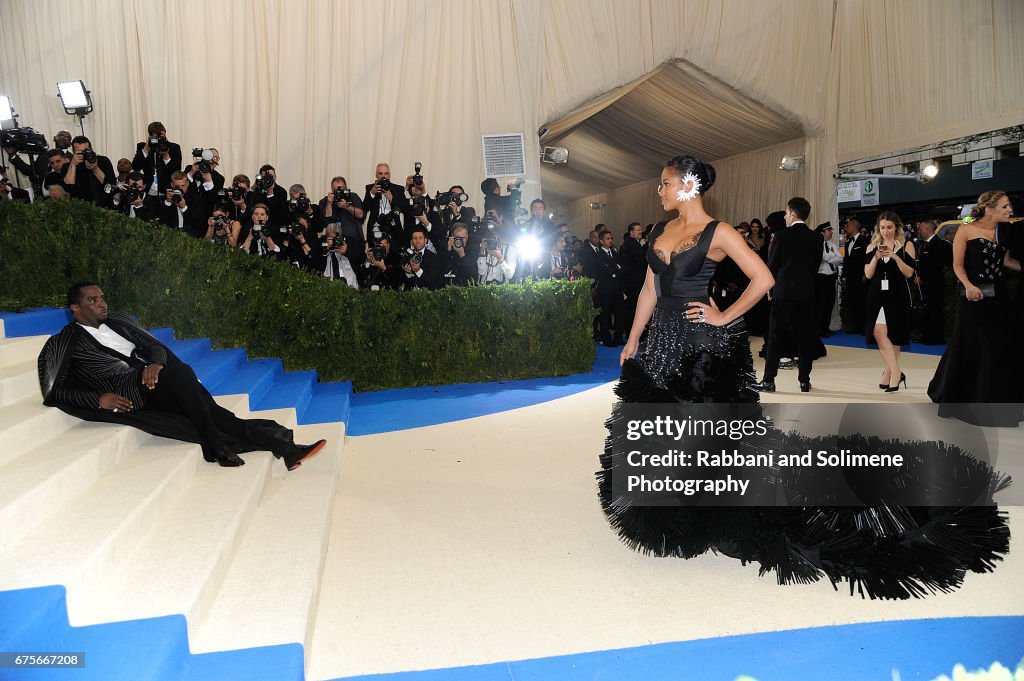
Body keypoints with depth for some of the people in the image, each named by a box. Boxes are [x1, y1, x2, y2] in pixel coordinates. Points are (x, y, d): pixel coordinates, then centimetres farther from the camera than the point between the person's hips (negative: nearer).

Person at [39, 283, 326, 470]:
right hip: (123, 396, -5)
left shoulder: (118, 322, 25)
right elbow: (52, 392, 4)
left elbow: (155, 346, 18)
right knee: (177, 372, -33)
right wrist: (99, 399, -12)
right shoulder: (63, 343, 10)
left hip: (151, 382, 5)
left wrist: (155, 362, -8)